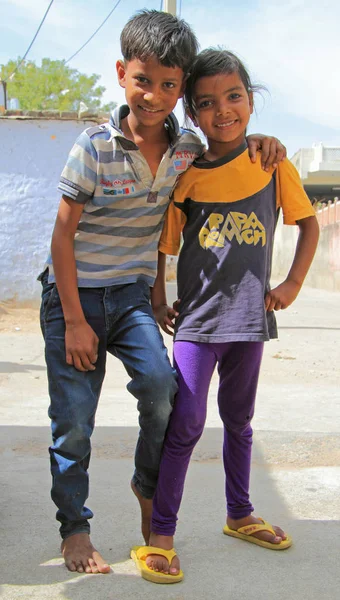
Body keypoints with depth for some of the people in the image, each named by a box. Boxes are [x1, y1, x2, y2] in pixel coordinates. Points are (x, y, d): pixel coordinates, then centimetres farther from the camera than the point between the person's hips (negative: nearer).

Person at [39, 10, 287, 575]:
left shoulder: (188, 147, -3)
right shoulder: (95, 146, -15)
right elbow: (63, 234, -11)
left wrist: (259, 141, -5)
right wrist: (74, 320, -13)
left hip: (133, 291, 3)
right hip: (74, 293, -2)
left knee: (161, 387, -19)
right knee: (73, 419, 0)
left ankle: (148, 487, 11)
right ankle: (74, 528, 20)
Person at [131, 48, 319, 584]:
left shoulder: (272, 164, -1)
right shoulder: (185, 177, -4)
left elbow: (309, 222, 9)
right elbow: (162, 244, 5)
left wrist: (292, 283, 1)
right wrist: (158, 303, -1)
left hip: (249, 316, 2)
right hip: (197, 318, -2)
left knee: (238, 421, 17)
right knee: (186, 423, -7)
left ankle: (240, 515, 34)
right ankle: (160, 535, 2)